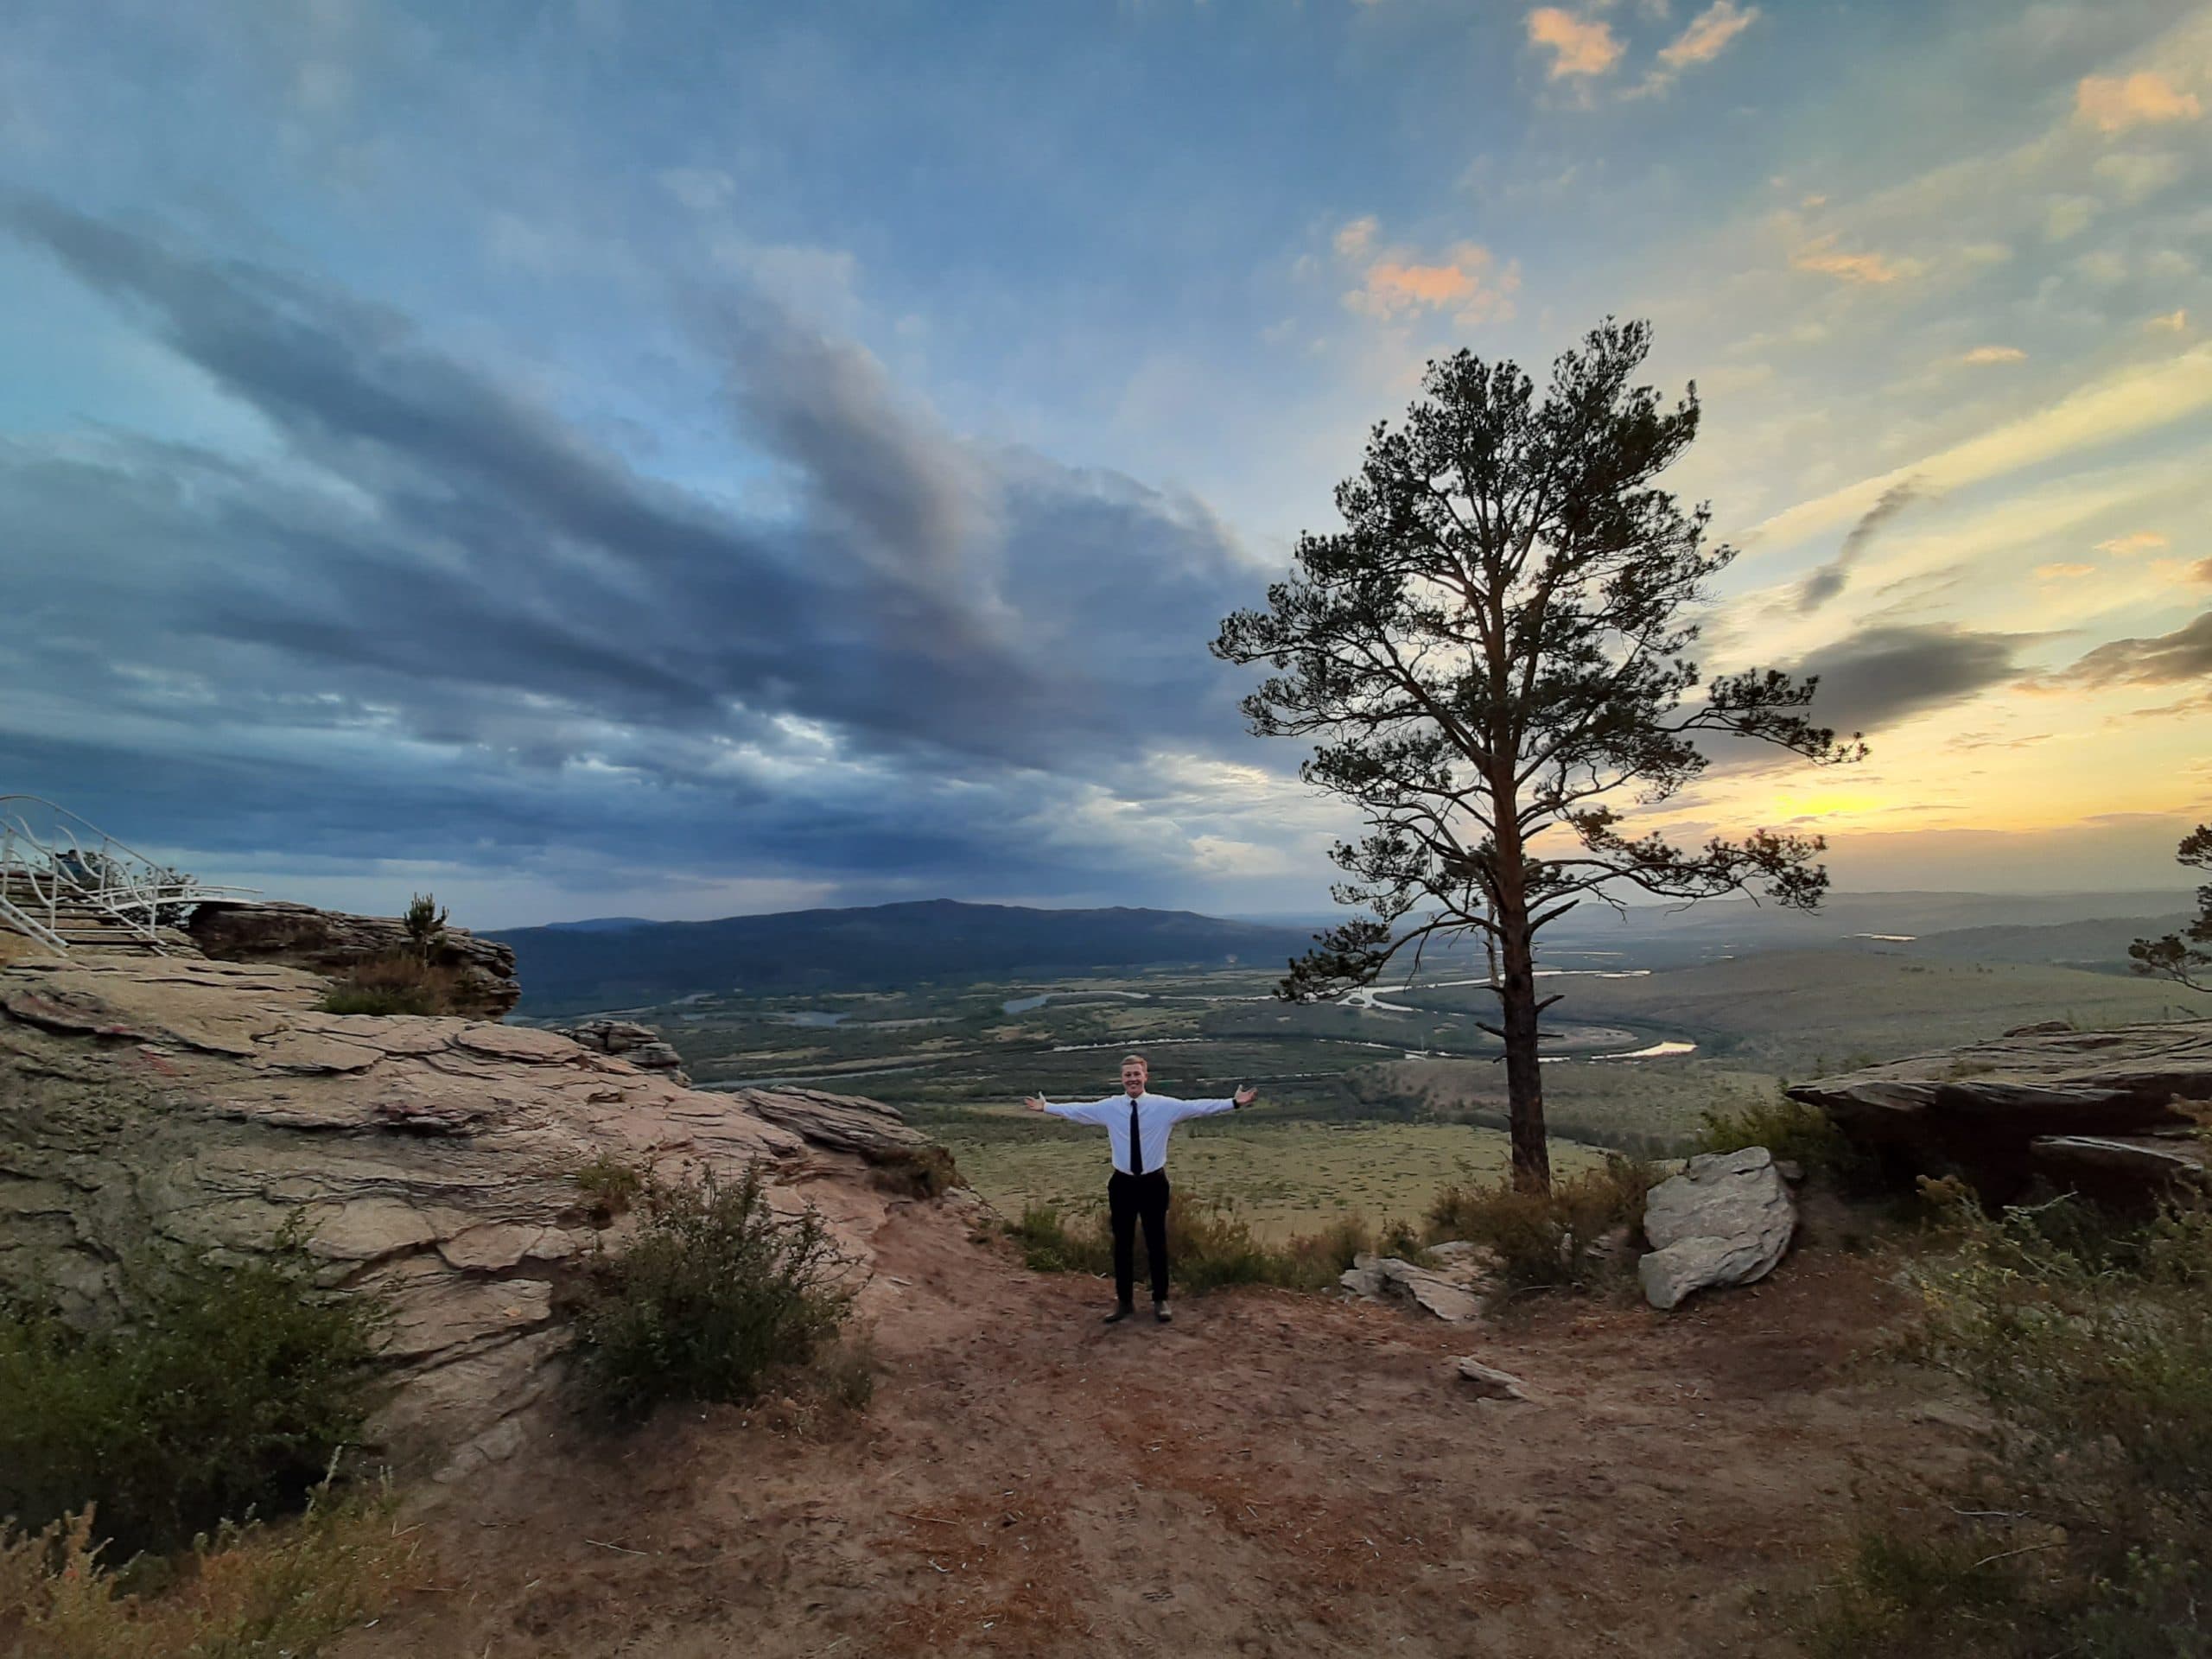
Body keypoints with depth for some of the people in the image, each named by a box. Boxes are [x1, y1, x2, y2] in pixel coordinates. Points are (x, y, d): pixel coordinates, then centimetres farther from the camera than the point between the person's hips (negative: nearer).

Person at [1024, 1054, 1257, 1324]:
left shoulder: (1165, 1105, -9)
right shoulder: (1108, 1107, -5)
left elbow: (1198, 1107, -16)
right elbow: (1075, 1111, 1)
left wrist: (1234, 1102, -23)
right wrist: (1045, 1107, 2)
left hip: (1154, 1182, -1)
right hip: (1122, 1184, 1)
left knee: (1156, 1243, 11)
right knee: (1122, 1244, 12)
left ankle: (1160, 1300, 29)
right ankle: (1125, 1301, 28)